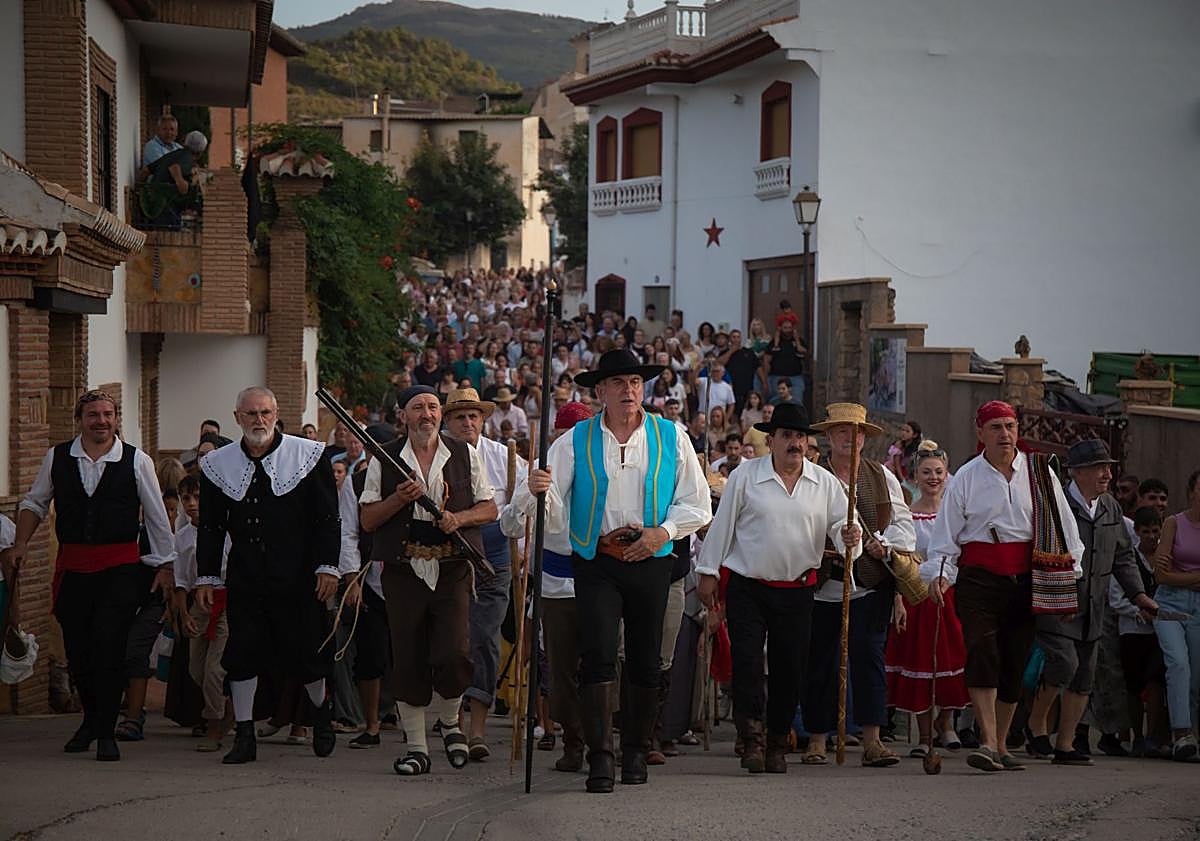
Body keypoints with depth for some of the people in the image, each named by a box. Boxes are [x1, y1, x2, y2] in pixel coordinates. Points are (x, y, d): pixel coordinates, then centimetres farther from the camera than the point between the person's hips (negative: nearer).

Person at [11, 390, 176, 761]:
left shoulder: (137, 462, -1)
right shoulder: (57, 458, 4)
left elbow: (157, 517, 6)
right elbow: (34, 503, 17)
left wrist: (166, 564, 6)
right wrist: (21, 543, 5)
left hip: (121, 566, -3)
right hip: (72, 565, 3)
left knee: (109, 646, -12)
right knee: (77, 648, 7)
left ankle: (107, 732, -3)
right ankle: (91, 719, 31)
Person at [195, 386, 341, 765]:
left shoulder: (308, 456, -1)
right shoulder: (217, 464, 6)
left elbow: (328, 517, -1)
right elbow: (210, 526, 11)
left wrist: (327, 566, -7)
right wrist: (206, 577, 6)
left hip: (297, 574, -2)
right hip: (244, 575, 2)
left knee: (305, 652, 4)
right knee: (242, 653, -1)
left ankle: (321, 710, 31)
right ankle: (244, 735, 6)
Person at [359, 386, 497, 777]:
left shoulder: (464, 455, 8)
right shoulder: (385, 459, 7)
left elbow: (489, 509, 11)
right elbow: (367, 520, 6)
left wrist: (459, 517, -8)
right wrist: (399, 499, -11)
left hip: (452, 570, 0)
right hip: (403, 571, 0)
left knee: (453, 655, -12)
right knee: (407, 661, 1)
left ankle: (449, 722, 17)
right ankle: (416, 747, 12)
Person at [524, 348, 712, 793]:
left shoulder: (670, 438, 6)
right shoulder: (575, 442, 3)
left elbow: (696, 503, 8)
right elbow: (555, 515, -1)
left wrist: (664, 531, -9)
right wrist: (540, 492, -24)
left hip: (650, 561, 2)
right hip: (596, 561, -2)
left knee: (645, 663, 7)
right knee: (598, 656, -12)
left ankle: (636, 751, 22)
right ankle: (599, 759, -12)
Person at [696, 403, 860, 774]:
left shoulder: (825, 483, 5)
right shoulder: (745, 477, -1)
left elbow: (839, 524, 4)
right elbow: (722, 525, 2)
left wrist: (848, 536, -20)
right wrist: (708, 572, 1)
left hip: (797, 590, 2)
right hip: (746, 586, -2)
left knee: (789, 668, 5)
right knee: (747, 662, -10)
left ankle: (777, 744, 17)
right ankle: (752, 740, -8)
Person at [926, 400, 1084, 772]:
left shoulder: (1039, 473, 8)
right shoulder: (966, 478, 4)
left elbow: (1064, 525, 13)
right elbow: (946, 533, 4)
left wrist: (1069, 574, 7)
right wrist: (939, 573, -10)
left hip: (1025, 582, 3)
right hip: (979, 580, -3)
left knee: (1015, 662, 6)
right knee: (983, 654, -19)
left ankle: (1000, 746, 19)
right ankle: (988, 743, -24)